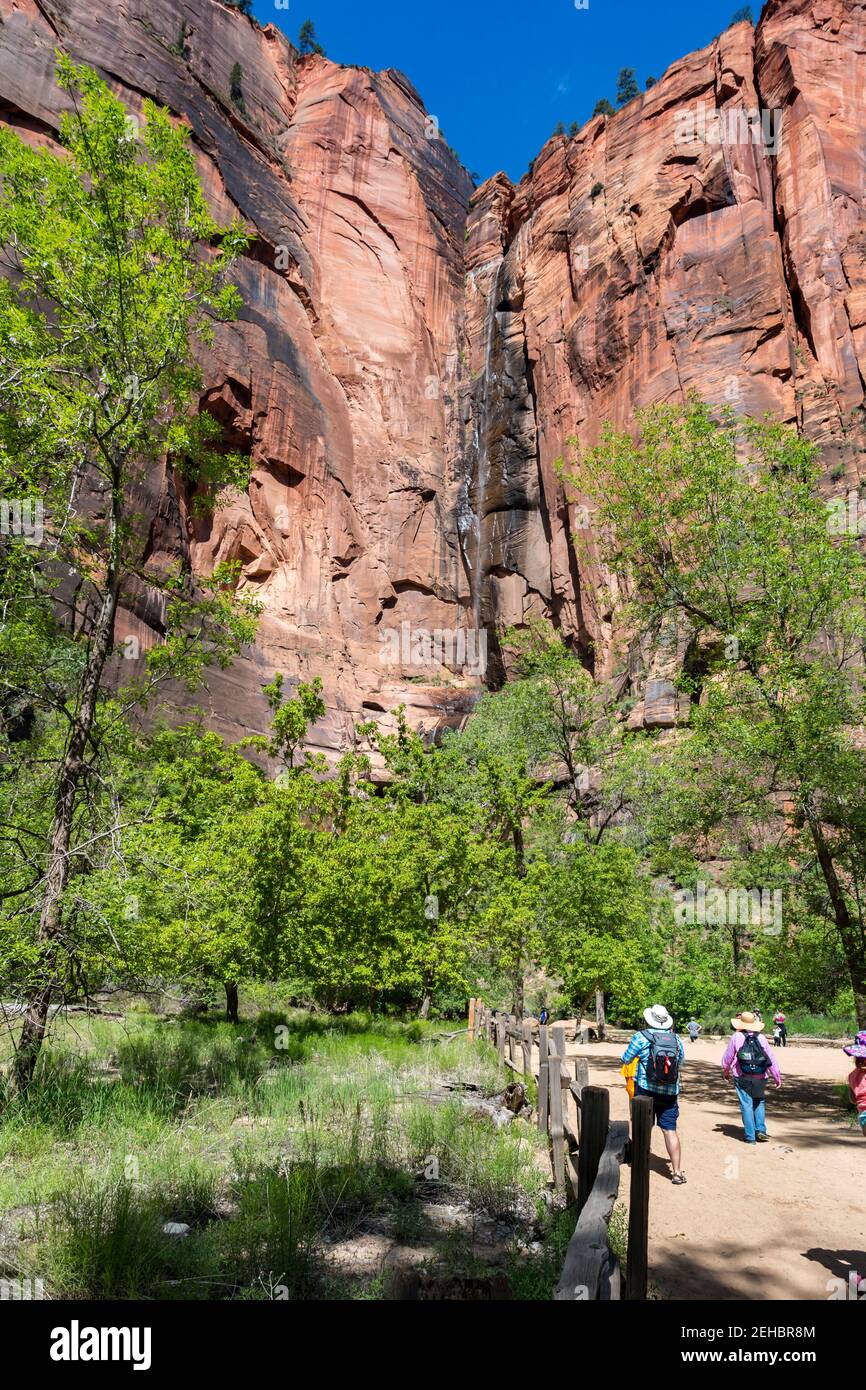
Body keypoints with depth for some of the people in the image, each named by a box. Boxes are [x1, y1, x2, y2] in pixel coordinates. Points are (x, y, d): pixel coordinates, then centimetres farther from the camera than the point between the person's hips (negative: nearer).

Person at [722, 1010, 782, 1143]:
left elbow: (728, 1057, 3)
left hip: (742, 1078, -2)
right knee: (759, 1102, 20)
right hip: (760, 1078, 2)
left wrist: (725, 1072, 21)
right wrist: (777, 1077, 12)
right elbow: (771, 1059, 2)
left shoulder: (736, 1037, -4)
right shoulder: (761, 1038, 1)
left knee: (746, 1105, 4)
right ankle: (761, 1130, 8)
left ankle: (750, 1136, 3)